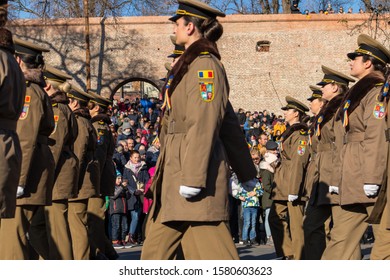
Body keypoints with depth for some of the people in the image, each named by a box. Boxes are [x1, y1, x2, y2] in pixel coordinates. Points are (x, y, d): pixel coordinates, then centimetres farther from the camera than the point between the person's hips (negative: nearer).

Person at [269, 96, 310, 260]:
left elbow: (298, 163, -18)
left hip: (294, 186, -10)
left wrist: (293, 190, -22)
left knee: (296, 224, -5)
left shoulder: (300, 134, -11)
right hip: (283, 186, 10)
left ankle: (298, 258, 0)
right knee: (275, 218, 11)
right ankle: (287, 254, 17)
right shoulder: (290, 132, 19)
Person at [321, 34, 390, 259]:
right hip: (354, 182, 10)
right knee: (341, 236, 11)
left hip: (371, 182, -10)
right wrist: (340, 180, 19)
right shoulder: (358, 93, 20)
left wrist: (371, 180, -23)